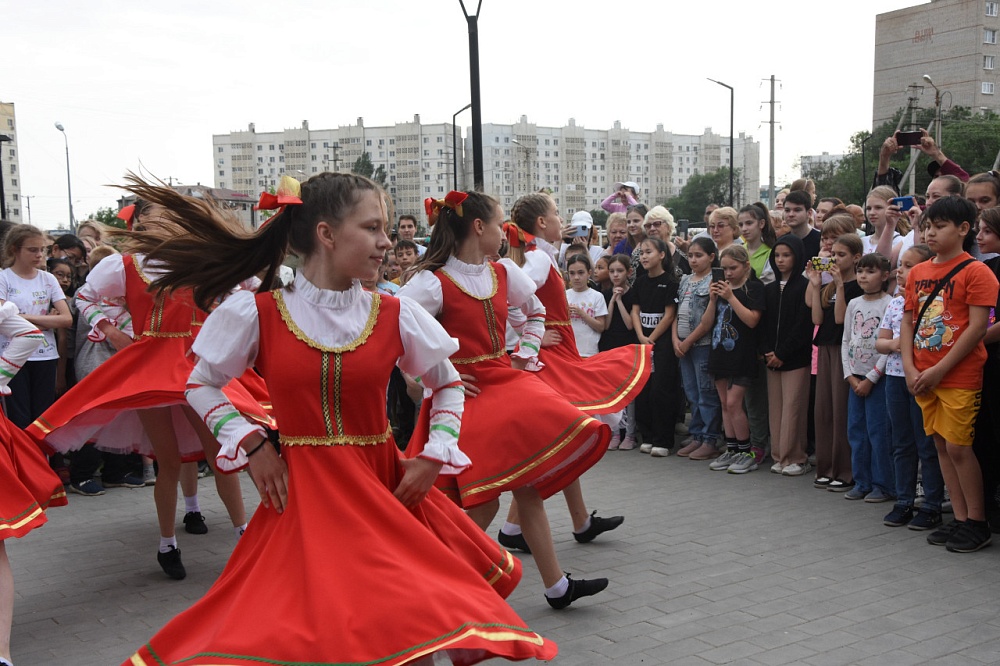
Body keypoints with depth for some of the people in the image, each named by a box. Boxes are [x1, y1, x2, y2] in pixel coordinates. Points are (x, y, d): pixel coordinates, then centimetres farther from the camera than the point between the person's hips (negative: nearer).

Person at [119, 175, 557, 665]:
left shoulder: (395, 315, 0)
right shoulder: (256, 314, -5)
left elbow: (449, 385, 13)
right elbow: (201, 386, 8)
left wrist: (435, 457, 1)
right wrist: (252, 444, -4)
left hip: (386, 492, 2)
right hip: (302, 494, -1)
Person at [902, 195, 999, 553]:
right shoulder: (917, 273, 10)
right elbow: (907, 322, 11)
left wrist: (939, 370, -16)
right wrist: (910, 368, -2)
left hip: (959, 376, -7)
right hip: (923, 377, 7)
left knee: (958, 447, -5)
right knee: (942, 446, 10)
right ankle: (960, 518, 20)